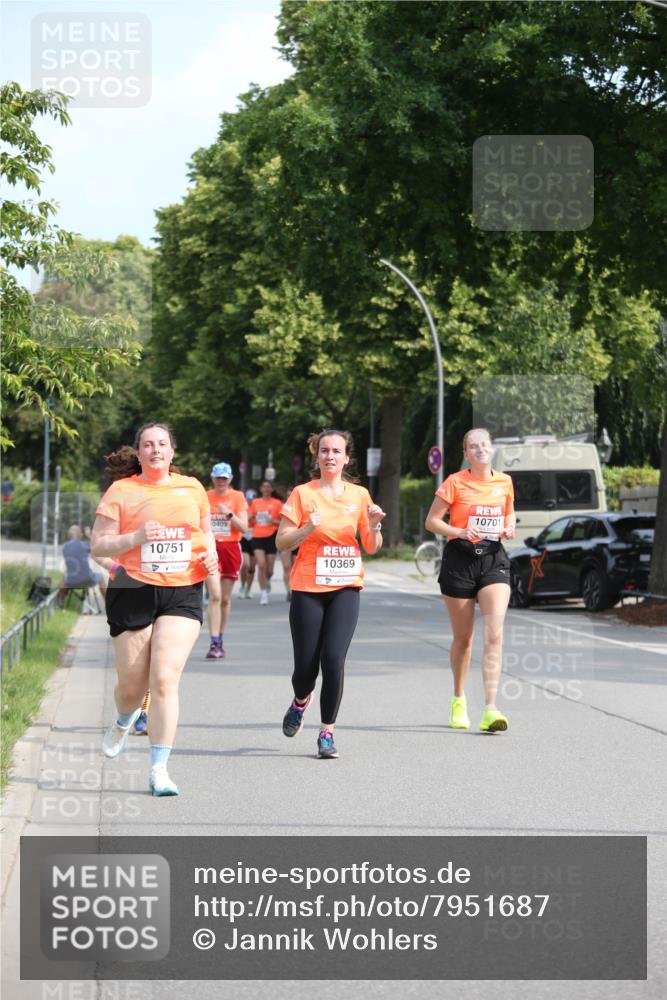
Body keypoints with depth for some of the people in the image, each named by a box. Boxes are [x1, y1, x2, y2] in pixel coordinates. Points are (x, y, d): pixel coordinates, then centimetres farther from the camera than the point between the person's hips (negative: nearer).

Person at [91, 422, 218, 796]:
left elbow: (206, 530, 25)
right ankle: (124, 722, 45)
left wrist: (210, 555, 4)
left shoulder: (191, 488, 10)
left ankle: (159, 771, -8)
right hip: (134, 592, -1)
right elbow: (98, 545, -1)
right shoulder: (121, 491, 2)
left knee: (165, 678, -14)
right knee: (132, 684, 6)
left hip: (183, 593, 1)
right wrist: (136, 538, -17)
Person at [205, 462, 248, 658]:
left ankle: (220, 642, 19)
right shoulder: (205, 497, 6)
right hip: (211, 548, -1)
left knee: (225, 599, 6)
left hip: (231, 548, 1)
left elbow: (244, 527, -4)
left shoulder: (237, 497, 3)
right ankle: (214, 644, -17)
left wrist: (229, 514, -18)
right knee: (215, 595, -15)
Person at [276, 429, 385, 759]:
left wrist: (374, 525, -8)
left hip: (345, 589, 1)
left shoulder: (359, 495, 7)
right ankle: (301, 701, 36)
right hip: (308, 588, -1)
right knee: (307, 664, 0)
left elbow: (371, 548, 11)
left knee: (334, 659, -14)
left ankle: (327, 732, -1)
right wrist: (308, 528, -19)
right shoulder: (302, 494, -1)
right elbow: (282, 542, -3)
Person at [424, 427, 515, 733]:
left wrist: (509, 528, 1)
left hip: (494, 559, 2)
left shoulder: (504, 482, 7)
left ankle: (490, 710, -19)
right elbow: (431, 521, -1)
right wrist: (461, 532, -17)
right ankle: (459, 700, 31)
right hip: (460, 559, -2)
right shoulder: (455, 483, -4)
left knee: (494, 634, -14)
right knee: (463, 637, 8)